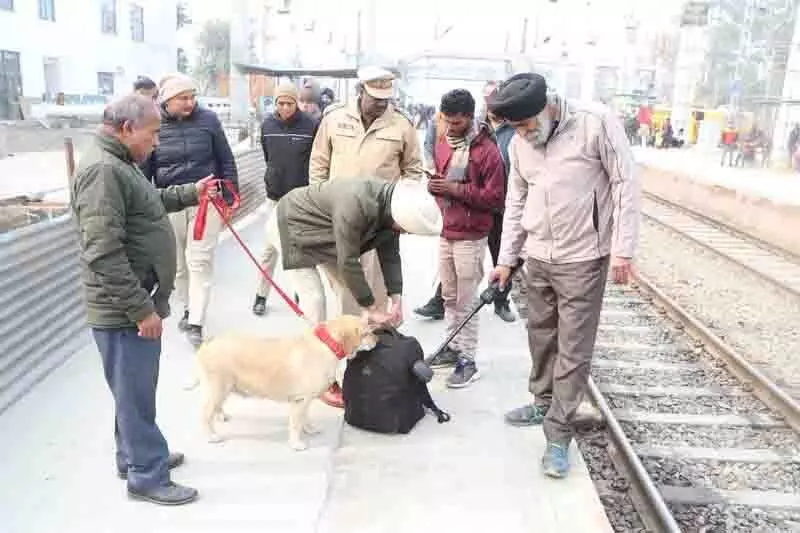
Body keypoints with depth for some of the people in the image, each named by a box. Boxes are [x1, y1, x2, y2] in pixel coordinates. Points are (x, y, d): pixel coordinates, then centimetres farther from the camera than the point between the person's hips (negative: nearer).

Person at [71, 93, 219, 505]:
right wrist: (142, 308, -24)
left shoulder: (120, 163, 13)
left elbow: (148, 204, 32)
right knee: (136, 394, 3)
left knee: (137, 390, 22)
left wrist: (189, 193, 23)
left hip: (137, 304, 10)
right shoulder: (102, 169, -21)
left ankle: (133, 456, 39)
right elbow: (104, 253, -27)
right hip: (124, 312, -10)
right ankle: (147, 476, 18)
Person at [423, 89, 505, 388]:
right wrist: (433, 186, 0)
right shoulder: (443, 146, 10)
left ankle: (468, 361, 9)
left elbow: (495, 198, -14)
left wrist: (458, 189, -20)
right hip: (445, 231, 7)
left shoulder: (487, 151, -12)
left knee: (466, 301, -1)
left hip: (470, 236, -7)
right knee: (449, 296, 16)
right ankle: (454, 347, 31)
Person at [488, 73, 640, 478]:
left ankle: (558, 435, 10)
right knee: (540, 336, 17)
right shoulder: (519, 144, 2)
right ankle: (544, 402, 38)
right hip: (538, 258, 6)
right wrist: (506, 258, 10)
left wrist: (623, 249, -15)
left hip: (583, 259, -5)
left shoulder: (597, 123, -15)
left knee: (574, 350, 0)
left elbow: (626, 184, -12)